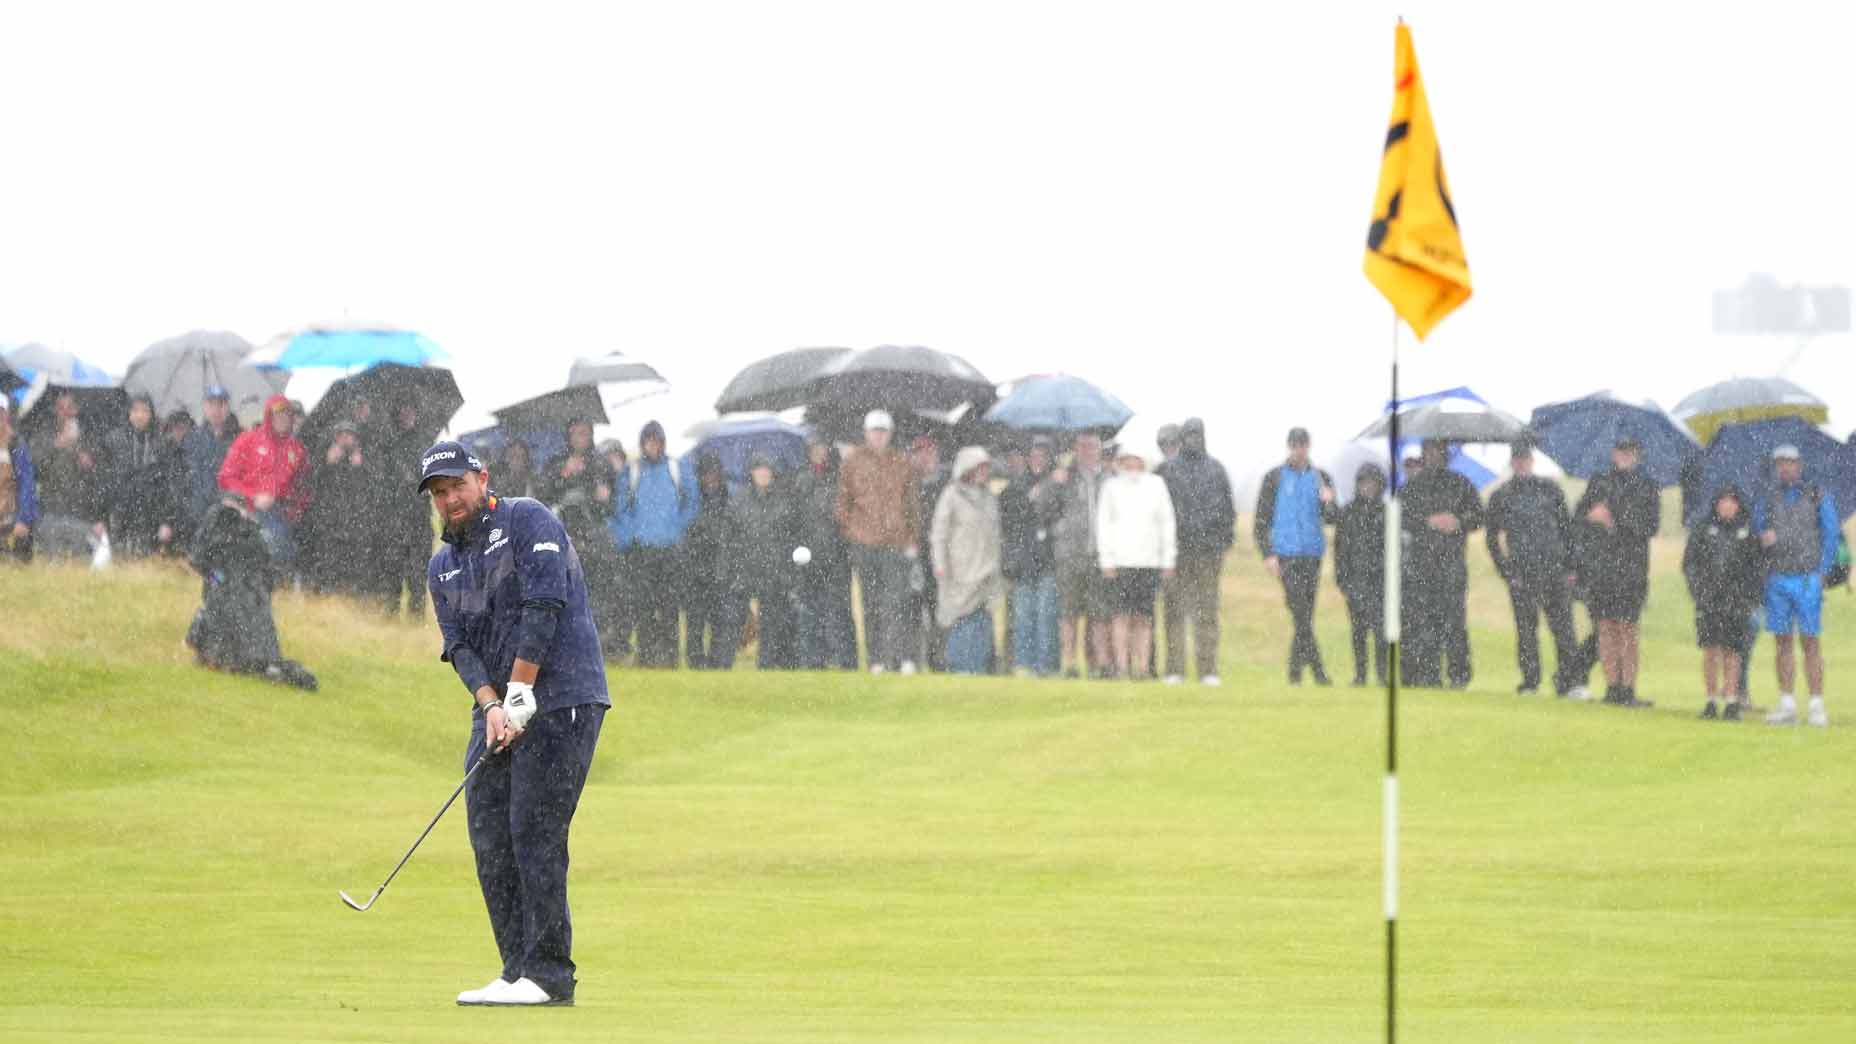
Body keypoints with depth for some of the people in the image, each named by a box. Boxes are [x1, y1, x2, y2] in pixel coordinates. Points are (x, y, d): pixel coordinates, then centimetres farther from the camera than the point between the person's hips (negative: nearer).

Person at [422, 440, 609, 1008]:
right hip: (496, 710, 7)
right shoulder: (443, 566, 18)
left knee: (535, 833, -13)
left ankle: (550, 974, -11)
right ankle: (517, 971, 6)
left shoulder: (527, 521, -4)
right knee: (490, 839, 1)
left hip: (559, 702, -7)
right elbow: (459, 644, 8)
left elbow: (543, 605, -14)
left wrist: (519, 694, -17)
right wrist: (490, 705, -10)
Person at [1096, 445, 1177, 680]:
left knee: (1144, 617, -2)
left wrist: (1168, 560, 6)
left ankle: (1142, 667, -1)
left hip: (1150, 560, 1)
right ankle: (1122, 666, -8)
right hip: (1121, 561, -1)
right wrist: (1107, 560, -1)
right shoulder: (1112, 487, 7)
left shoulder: (1156, 485, 8)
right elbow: (1103, 523, 7)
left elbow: (1167, 522, 10)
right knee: (1122, 614, -8)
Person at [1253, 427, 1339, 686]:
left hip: (1312, 553, 3)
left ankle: (1294, 672, 14)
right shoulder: (1275, 478, 5)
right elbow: (1261, 520, 5)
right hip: (1286, 553, -3)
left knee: (1306, 616, 5)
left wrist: (1329, 503, -15)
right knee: (1302, 615, -14)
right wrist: (1268, 554, -5)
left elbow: (1331, 519, 8)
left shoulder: (1321, 478, 11)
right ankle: (1317, 670, -18)